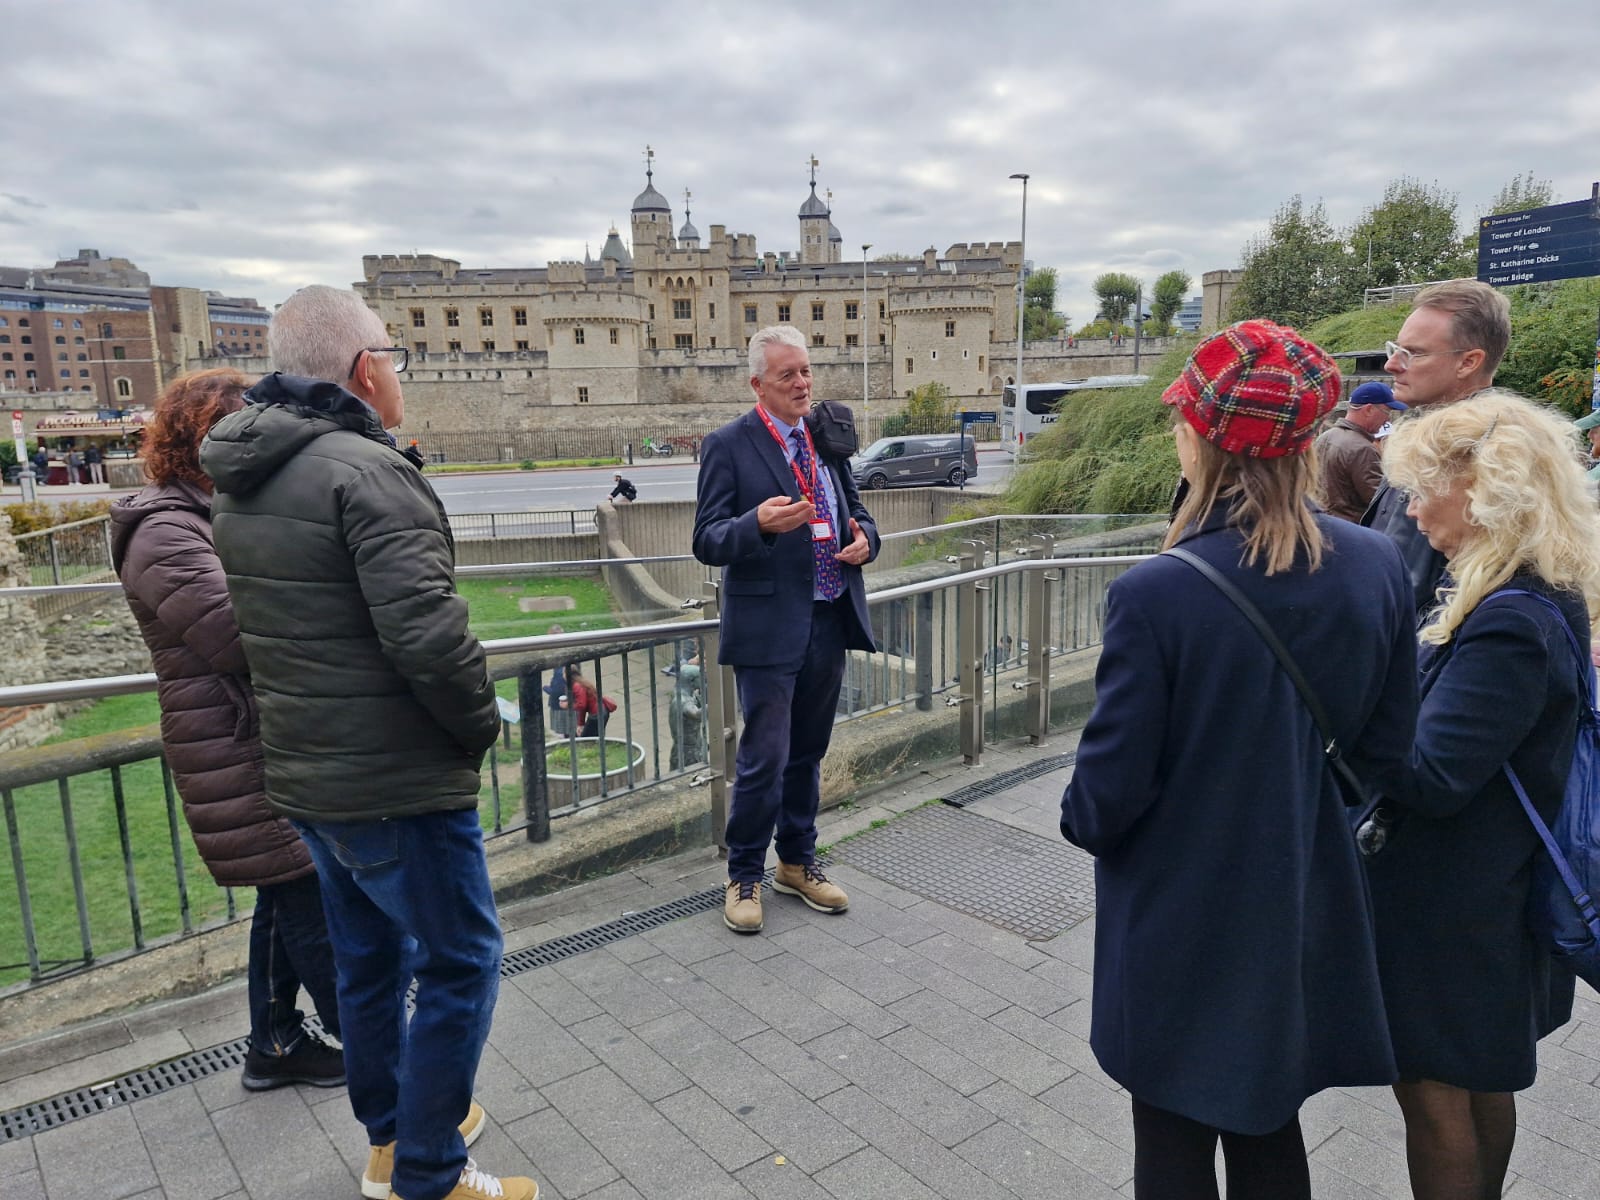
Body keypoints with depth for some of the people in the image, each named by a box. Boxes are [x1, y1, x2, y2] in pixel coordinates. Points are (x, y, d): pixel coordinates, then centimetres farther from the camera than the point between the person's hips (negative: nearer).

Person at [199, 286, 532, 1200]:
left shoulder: (242, 486, 8)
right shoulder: (366, 469, -21)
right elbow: (426, 632, -29)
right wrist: (481, 723, -13)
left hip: (302, 773, 9)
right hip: (397, 785, -9)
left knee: (369, 956, 23)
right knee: (461, 964, 6)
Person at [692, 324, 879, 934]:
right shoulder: (729, 444, -6)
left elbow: (856, 510, 21)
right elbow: (707, 541, -10)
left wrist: (864, 538, -3)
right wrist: (759, 524, -30)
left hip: (830, 621, 6)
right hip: (770, 625, -5)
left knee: (808, 752, 18)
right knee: (764, 759, -1)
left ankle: (797, 862, 35)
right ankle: (744, 876, 20)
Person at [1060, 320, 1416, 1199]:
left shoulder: (1157, 593, -27)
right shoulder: (1377, 567, -10)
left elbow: (1111, 788, -19)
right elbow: (1386, 746, 1)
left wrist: (1080, 820, 3)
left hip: (1181, 921, -5)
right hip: (1306, 916, 5)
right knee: (1270, 1129, 26)